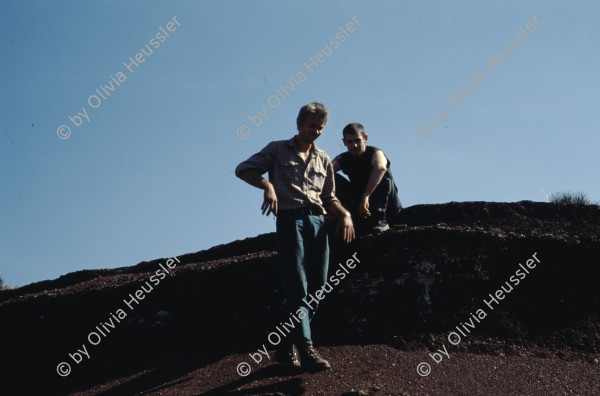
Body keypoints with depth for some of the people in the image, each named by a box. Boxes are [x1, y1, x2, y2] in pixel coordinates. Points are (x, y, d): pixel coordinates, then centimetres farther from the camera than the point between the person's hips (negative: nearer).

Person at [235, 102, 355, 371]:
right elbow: (243, 169, 3)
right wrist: (267, 185, -15)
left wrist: (344, 214, 4)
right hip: (290, 219, -5)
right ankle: (306, 349, -16)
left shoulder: (324, 160, 25)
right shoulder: (278, 150, 12)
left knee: (317, 288, 0)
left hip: (318, 222, 5)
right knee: (297, 288, -12)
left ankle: (289, 346, 11)